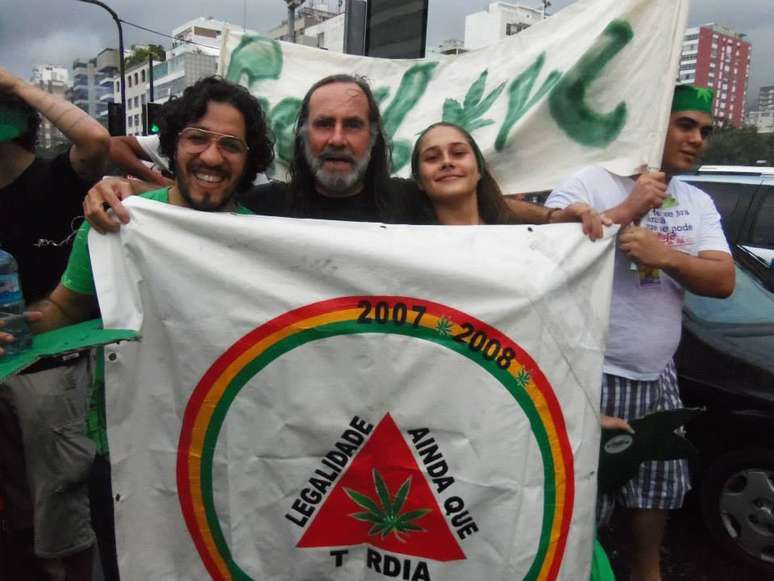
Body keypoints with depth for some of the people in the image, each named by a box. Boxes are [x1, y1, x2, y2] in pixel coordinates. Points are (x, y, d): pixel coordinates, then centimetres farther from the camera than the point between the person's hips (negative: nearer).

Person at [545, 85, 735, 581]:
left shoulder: (699, 203, 12)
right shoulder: (591, 182, -9)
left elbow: (723, 281, 1)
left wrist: (664, 254, -16)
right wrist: (625, 212, -20)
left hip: (658, 377, 7)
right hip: (594, 376, -7)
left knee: (658, 487, 20)